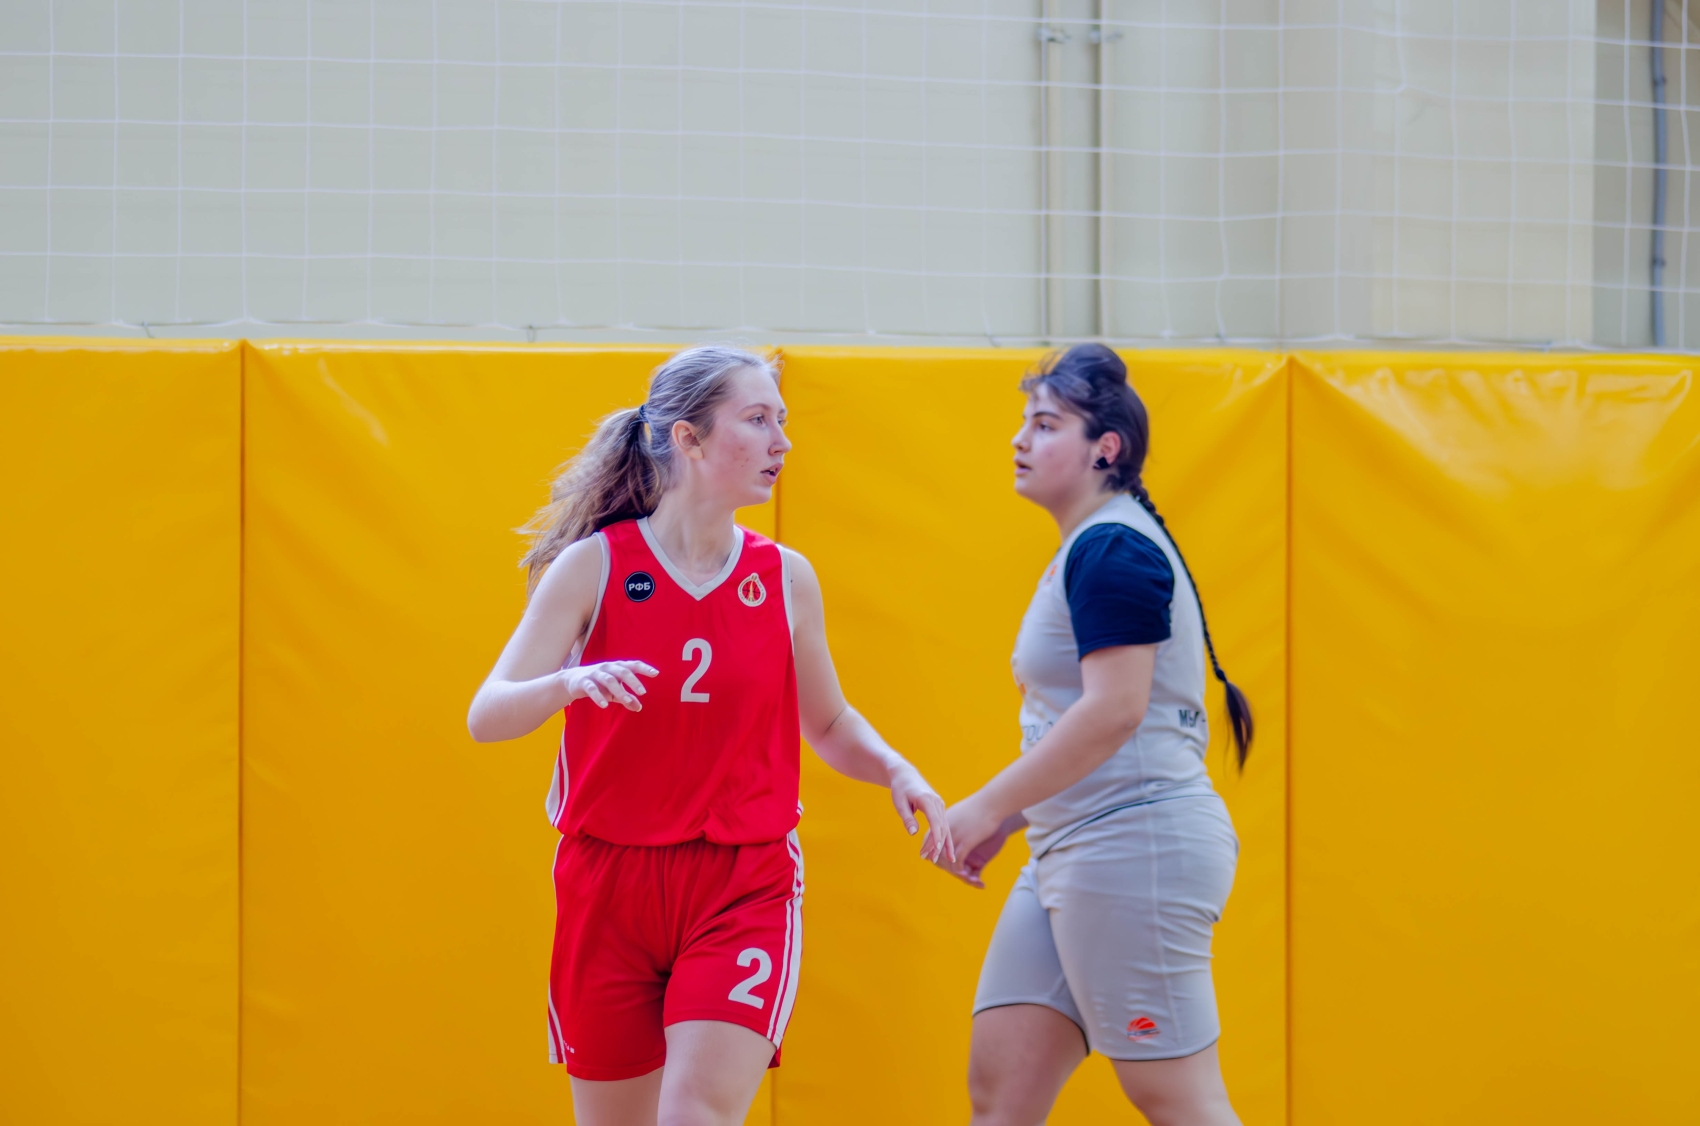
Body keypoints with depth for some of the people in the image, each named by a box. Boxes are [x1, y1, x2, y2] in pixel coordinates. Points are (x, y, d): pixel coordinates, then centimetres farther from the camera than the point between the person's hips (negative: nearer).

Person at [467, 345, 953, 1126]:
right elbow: (486, 716, -10)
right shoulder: (592, 567, -4)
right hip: (609, 885, 0)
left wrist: (896, 771, -2)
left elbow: (828, 724, 19)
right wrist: (571, 682, -31)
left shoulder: (785, 578, 4)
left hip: (744, 886, 0)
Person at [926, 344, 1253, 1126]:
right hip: (1074, 855, 10)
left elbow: (1115, 711, -22)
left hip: (1136, 849, -10)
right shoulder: (1088, 549, 18)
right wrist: (1009, 821, 18)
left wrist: (988, 808, -17)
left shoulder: (1113, 550, -13)